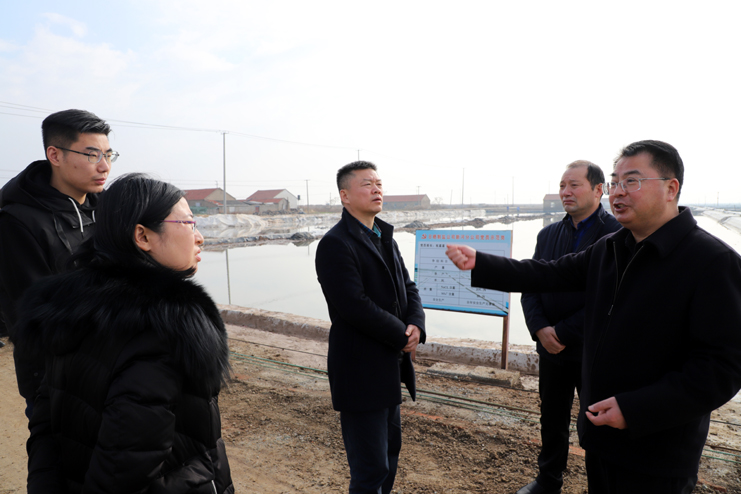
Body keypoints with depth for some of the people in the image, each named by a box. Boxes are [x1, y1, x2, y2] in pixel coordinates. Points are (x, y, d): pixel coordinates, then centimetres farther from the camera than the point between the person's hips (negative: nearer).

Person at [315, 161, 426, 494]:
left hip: (390, 367, 9)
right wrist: (402, 337, -14)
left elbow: (407, 287, 9)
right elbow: (355, 307, -24)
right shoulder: (335, 244, -17)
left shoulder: (384, 237, 11)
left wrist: (416, 325, -9)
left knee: (390, 454, 23)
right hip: (360, 371, -8)